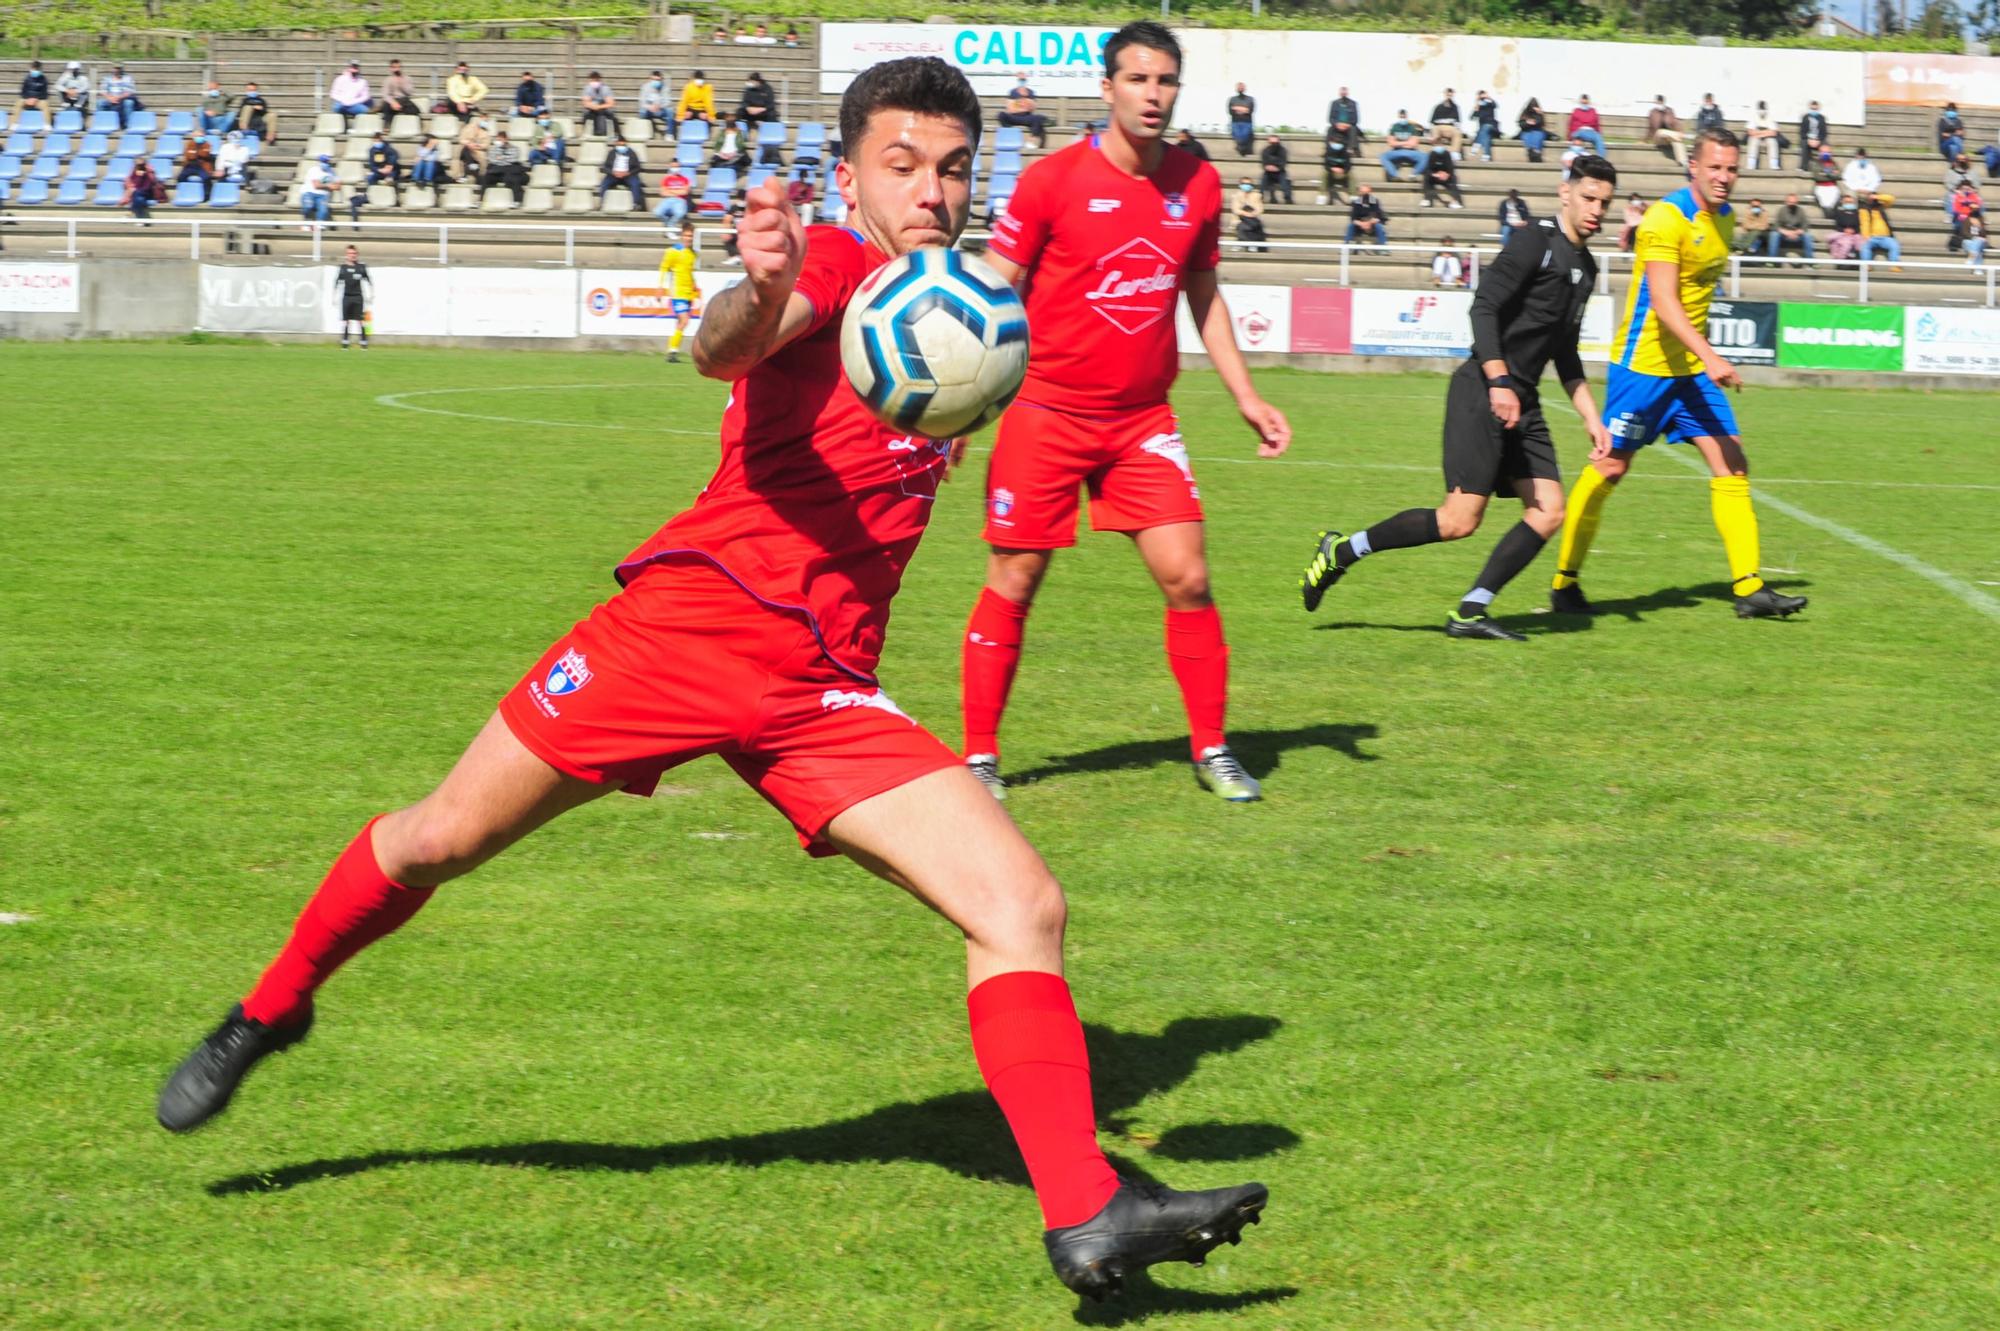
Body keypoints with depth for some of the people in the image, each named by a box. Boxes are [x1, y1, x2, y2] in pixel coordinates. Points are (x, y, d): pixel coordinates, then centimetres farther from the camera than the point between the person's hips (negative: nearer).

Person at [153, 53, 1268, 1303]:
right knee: (440, 838, 6)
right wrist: (759, 293, -50)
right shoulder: (833, 265, -4)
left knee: (1025, 906, -12)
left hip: (826, 693, 5)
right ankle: (269, 1014, 34)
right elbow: (723, 349, -30)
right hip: (686, 622, -5)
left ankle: (1088, 1223, -15)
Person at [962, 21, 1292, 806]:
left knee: (1186, 576, -3)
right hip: (1046, 412, -3)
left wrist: (1246, 398, 11)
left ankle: (1211, 749, 10)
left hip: (1143, 420, 3)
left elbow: (1204, 297, 16)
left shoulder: (1197, 186, 3)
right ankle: (980, 756, 12)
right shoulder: (1052, 180, -10)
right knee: (1012, 584, 0)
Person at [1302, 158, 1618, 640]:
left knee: (1548, 512, -3)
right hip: (1481, 392, -9)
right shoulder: (1534, 242, -8)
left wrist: (1591, 417, 23)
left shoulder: (1585, 267, 19)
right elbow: (1483, 307, -17)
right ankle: (1340, 551, -2)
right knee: (1461, 519, -14)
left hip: (1522, 402, 9)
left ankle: (1470, 612, 0)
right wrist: (1499, 382, -26)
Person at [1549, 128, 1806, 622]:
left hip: (1694, 367, 7)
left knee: (1732, 464, -2)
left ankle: (1749, 588, -2)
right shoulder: (1666, 219, -18)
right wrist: (1710, 358, -36)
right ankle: (1565, 583, 10)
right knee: (1610, 467, -1)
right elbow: (1663, 303, -27)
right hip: (1644, 362, -7)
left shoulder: (1724, 218, 9)